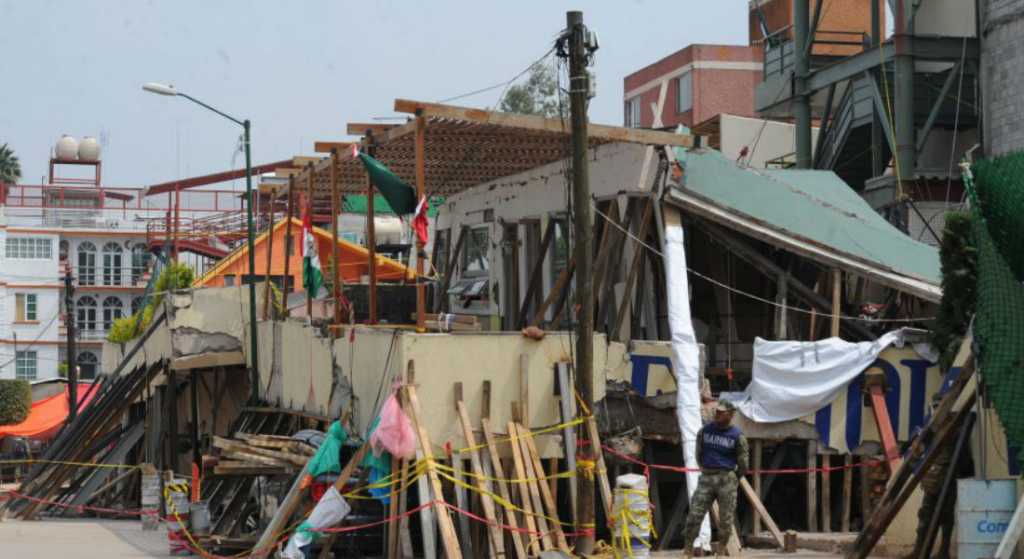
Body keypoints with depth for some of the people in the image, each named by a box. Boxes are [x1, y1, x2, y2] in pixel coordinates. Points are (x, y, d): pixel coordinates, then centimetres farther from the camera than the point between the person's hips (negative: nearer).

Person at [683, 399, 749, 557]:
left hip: (726, 478, -2)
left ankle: (721, 551, 16)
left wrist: (733, 480, 9)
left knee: (726, 519, 2)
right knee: (694, 515, -5)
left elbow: (743, 463, 4)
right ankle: (688, 551, 1)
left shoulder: (737, 436, -3)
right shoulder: (705, 430, 5)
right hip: (706, 477, 2)